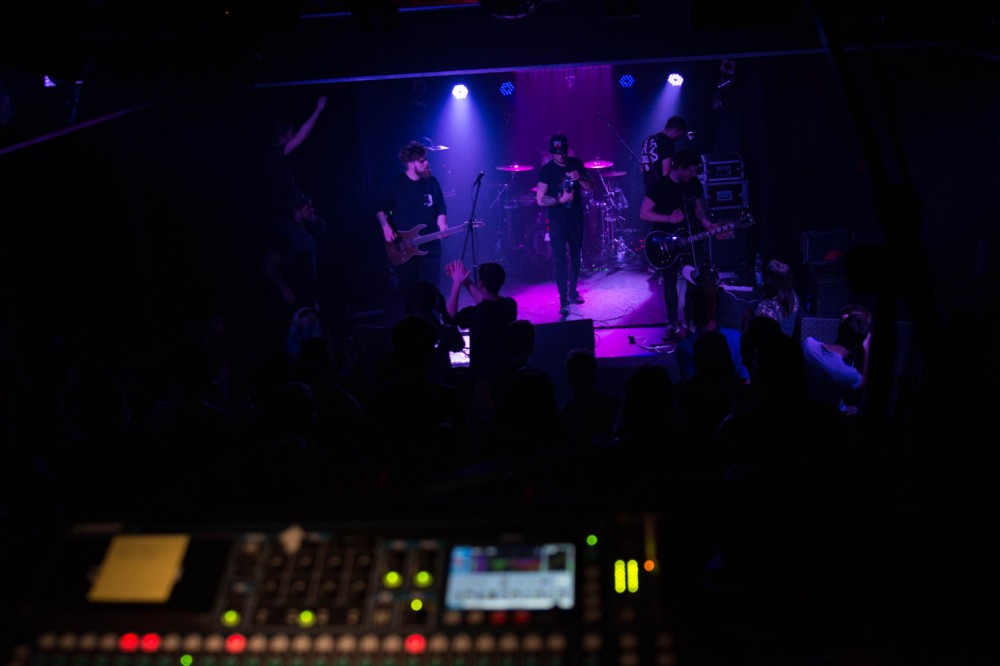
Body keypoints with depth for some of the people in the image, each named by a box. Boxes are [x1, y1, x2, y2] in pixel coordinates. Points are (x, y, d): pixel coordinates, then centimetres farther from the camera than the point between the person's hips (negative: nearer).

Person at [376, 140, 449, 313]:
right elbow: (380, 209, 5)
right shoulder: (395, 184, -4)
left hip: (430, 246, 2)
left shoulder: (432, 182, 3)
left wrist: (442, 227, -10)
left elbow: (441, 210, 8)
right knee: (409, 290, 6)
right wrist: (386, 227, -11)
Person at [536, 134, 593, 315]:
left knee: (576, 256, 15)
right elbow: (540, 200, -14)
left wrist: (580, 178, -19)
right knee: (559, 259, -9)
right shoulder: (546, 170, -9)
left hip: (577, 218, 4)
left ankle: (573, 292, 33)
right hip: (557, 221, -4)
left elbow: (591, 187, 0)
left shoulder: (576, 164, 3)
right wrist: (561, 200, -27)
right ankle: (564, 301, -8)